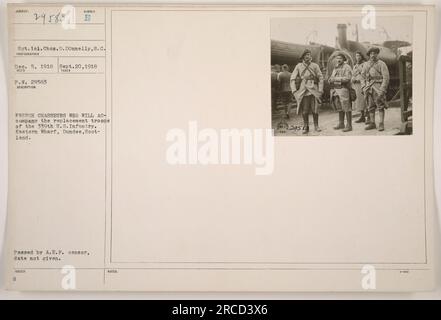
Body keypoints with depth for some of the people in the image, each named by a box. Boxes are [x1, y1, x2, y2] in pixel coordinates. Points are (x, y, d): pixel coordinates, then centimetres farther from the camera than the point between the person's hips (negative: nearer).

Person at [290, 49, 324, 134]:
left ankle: (316, 126, 14)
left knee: (315, 110, 1)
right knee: (304, 111, -2)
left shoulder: (315, 66, 7)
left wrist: (320, 90, -2)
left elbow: (321, 78, 6)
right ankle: (306, 127, 11)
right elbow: (292, 79, 7)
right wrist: (294, 91, -3)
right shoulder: (299, 66, 8)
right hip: (303, 91, 0)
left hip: (313, 91, 0)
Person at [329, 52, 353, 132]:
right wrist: (330, 80, -1)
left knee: (347, 108, -7)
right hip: (335, 90, 8)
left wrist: (336, 79, -20)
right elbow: (331, 78, 23)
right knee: (339, 108, 13)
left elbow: (347, 78, -17)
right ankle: (341, 123, 22)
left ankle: (349, 125, -5)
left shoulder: (346, 67, -6)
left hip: (343, 89, -8)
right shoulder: (335, 68, 19)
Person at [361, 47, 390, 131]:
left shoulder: (381, 64, -3)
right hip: (369, 88, 5)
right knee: (370, 107, 7)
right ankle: (372, 123, 14)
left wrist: (382, 90, -16)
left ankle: (381, 124, -5)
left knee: (380, 106, -6)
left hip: (378, 87, -5)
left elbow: (386, 77, -8)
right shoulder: (366, 65, 12)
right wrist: (363, 88, 2)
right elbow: (363, 77, 15)